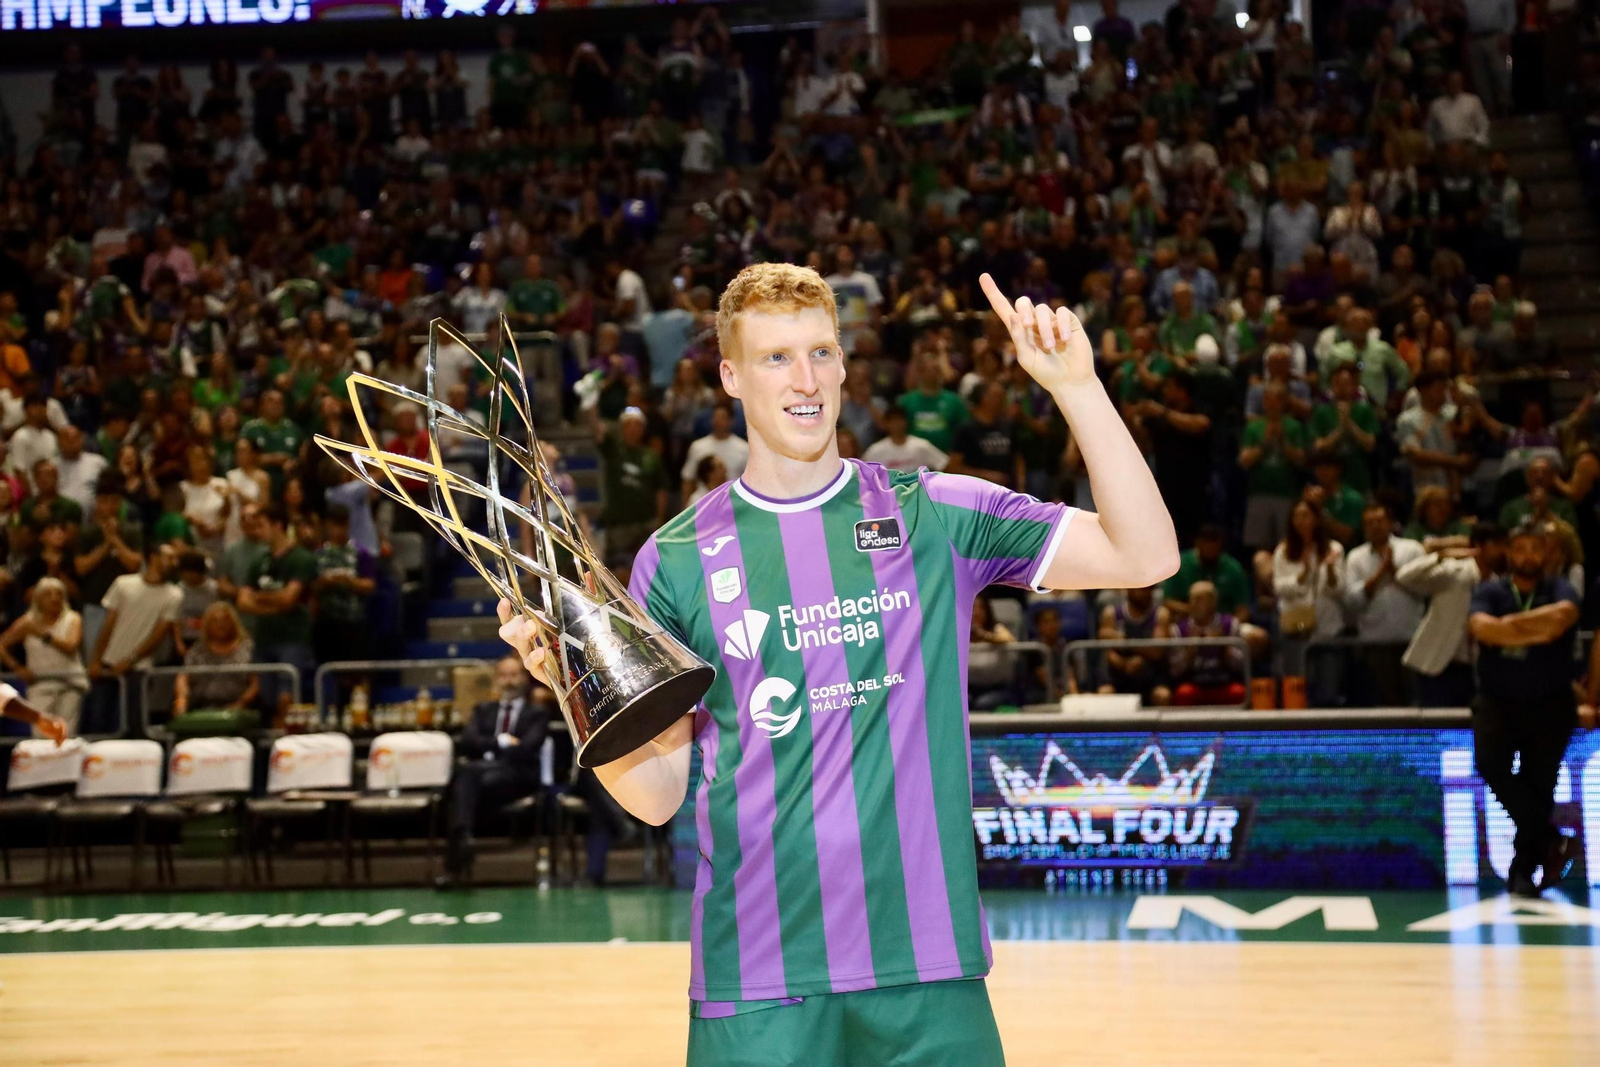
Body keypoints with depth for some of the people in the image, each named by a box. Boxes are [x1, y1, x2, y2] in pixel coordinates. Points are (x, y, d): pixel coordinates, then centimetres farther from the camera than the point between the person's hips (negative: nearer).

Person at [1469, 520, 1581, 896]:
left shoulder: (1558, 590, 2)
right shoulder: (1489, 591, 6)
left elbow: (1562, 616, -22)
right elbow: (1482, 627, -15)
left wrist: (1511, 623, -18)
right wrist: (1537, 630, -16)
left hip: (1550, 706, 0)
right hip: (1498, 702, 0)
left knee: (1539, 785, -2)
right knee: (1490, 762, -24)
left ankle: (1523, 870, 14)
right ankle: (1549, 839, -13)